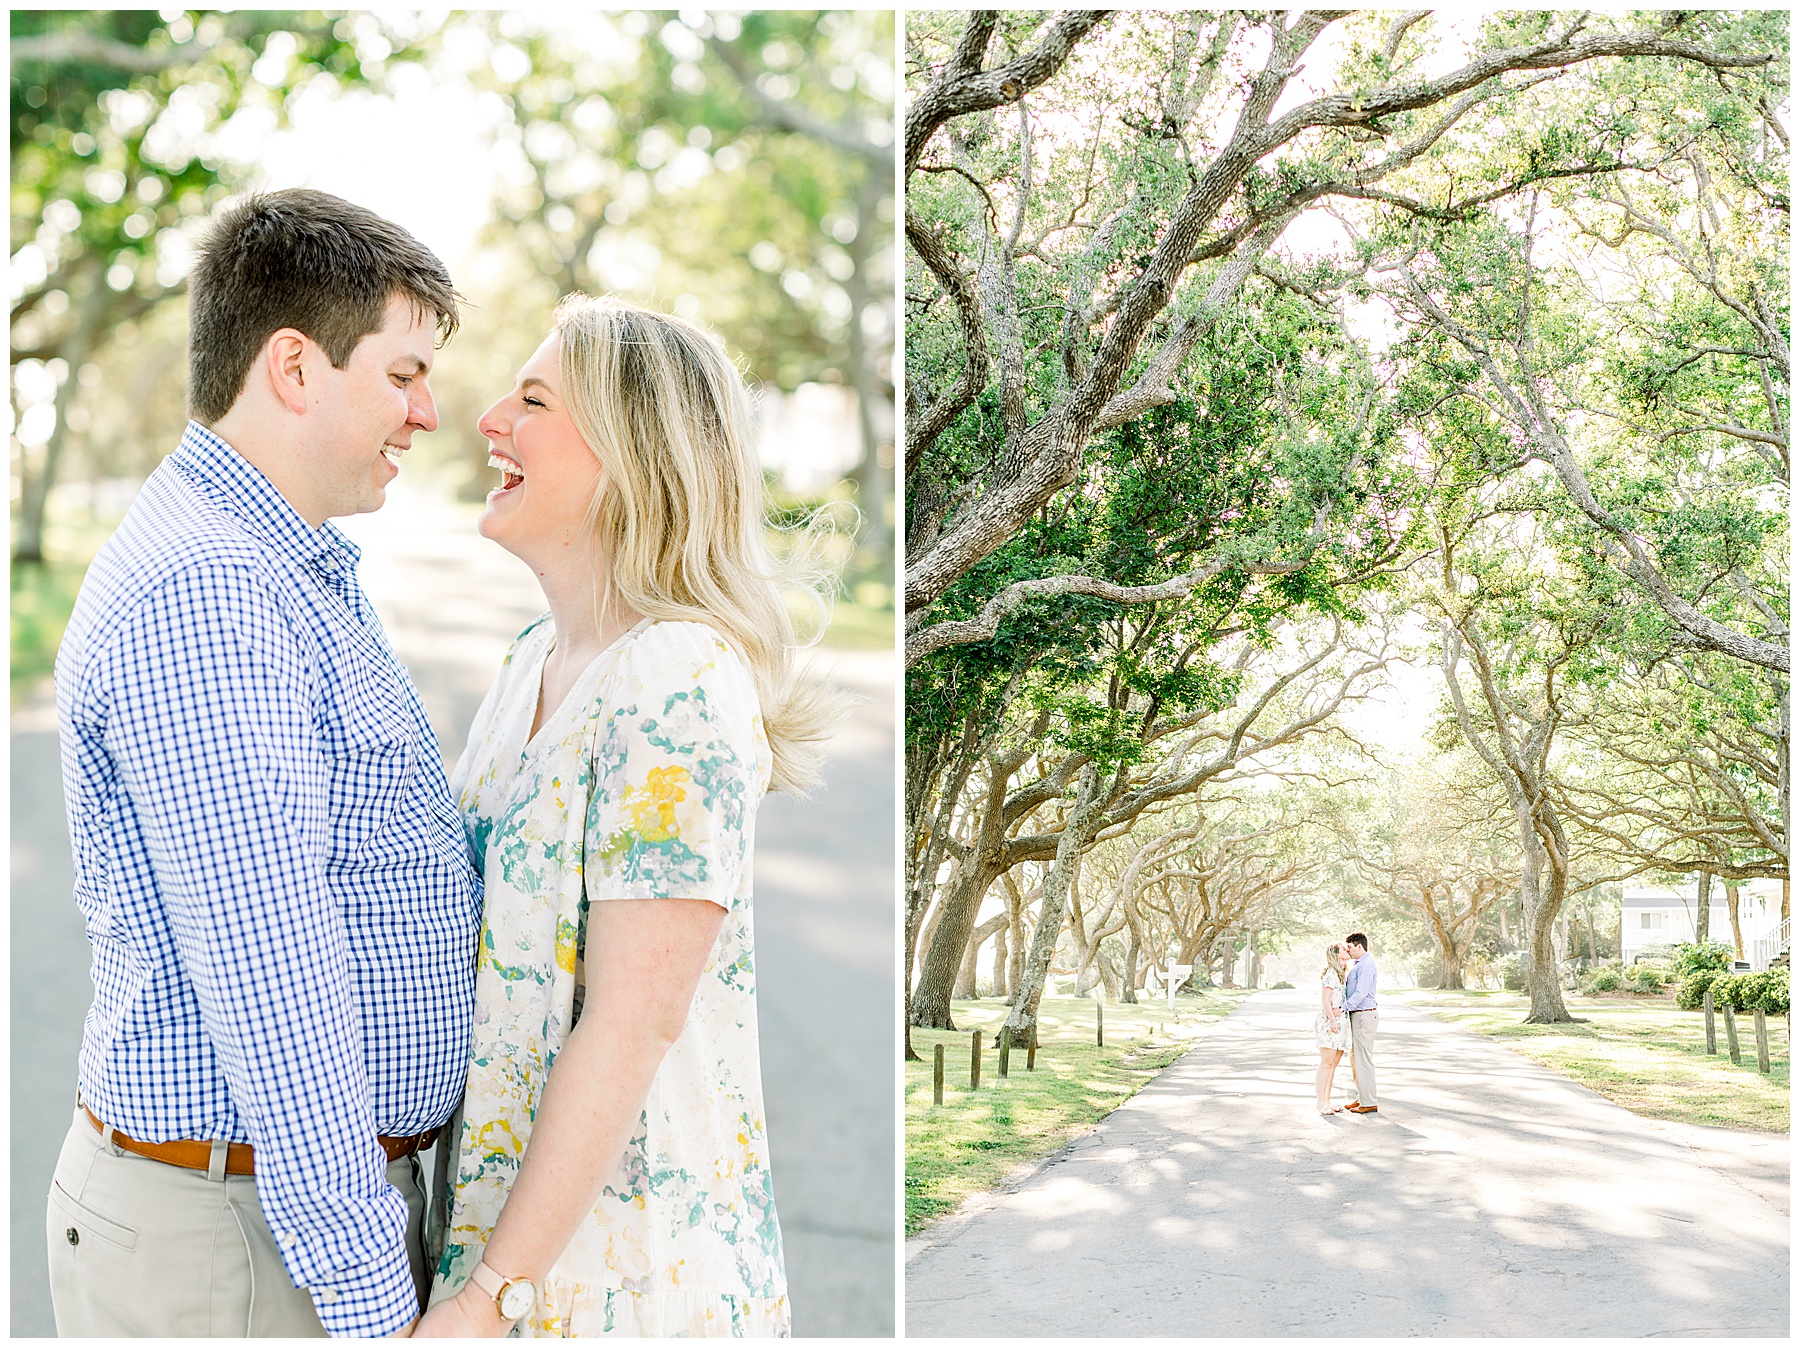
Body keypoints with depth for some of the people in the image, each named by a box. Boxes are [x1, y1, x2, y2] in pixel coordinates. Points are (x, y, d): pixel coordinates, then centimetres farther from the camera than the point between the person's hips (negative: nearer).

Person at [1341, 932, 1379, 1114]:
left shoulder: (1366, 965, -16)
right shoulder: (1357, 964, 17)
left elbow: (1361, 992, -25)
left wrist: (1343, 1009, -28)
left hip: (1364, 1015, -11)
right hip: (1357, 1016, 11)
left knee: (1363, 1059, -6)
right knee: (1355, 1059, 16)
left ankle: (1369, 1103, -2)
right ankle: (1362, 1097, 23)